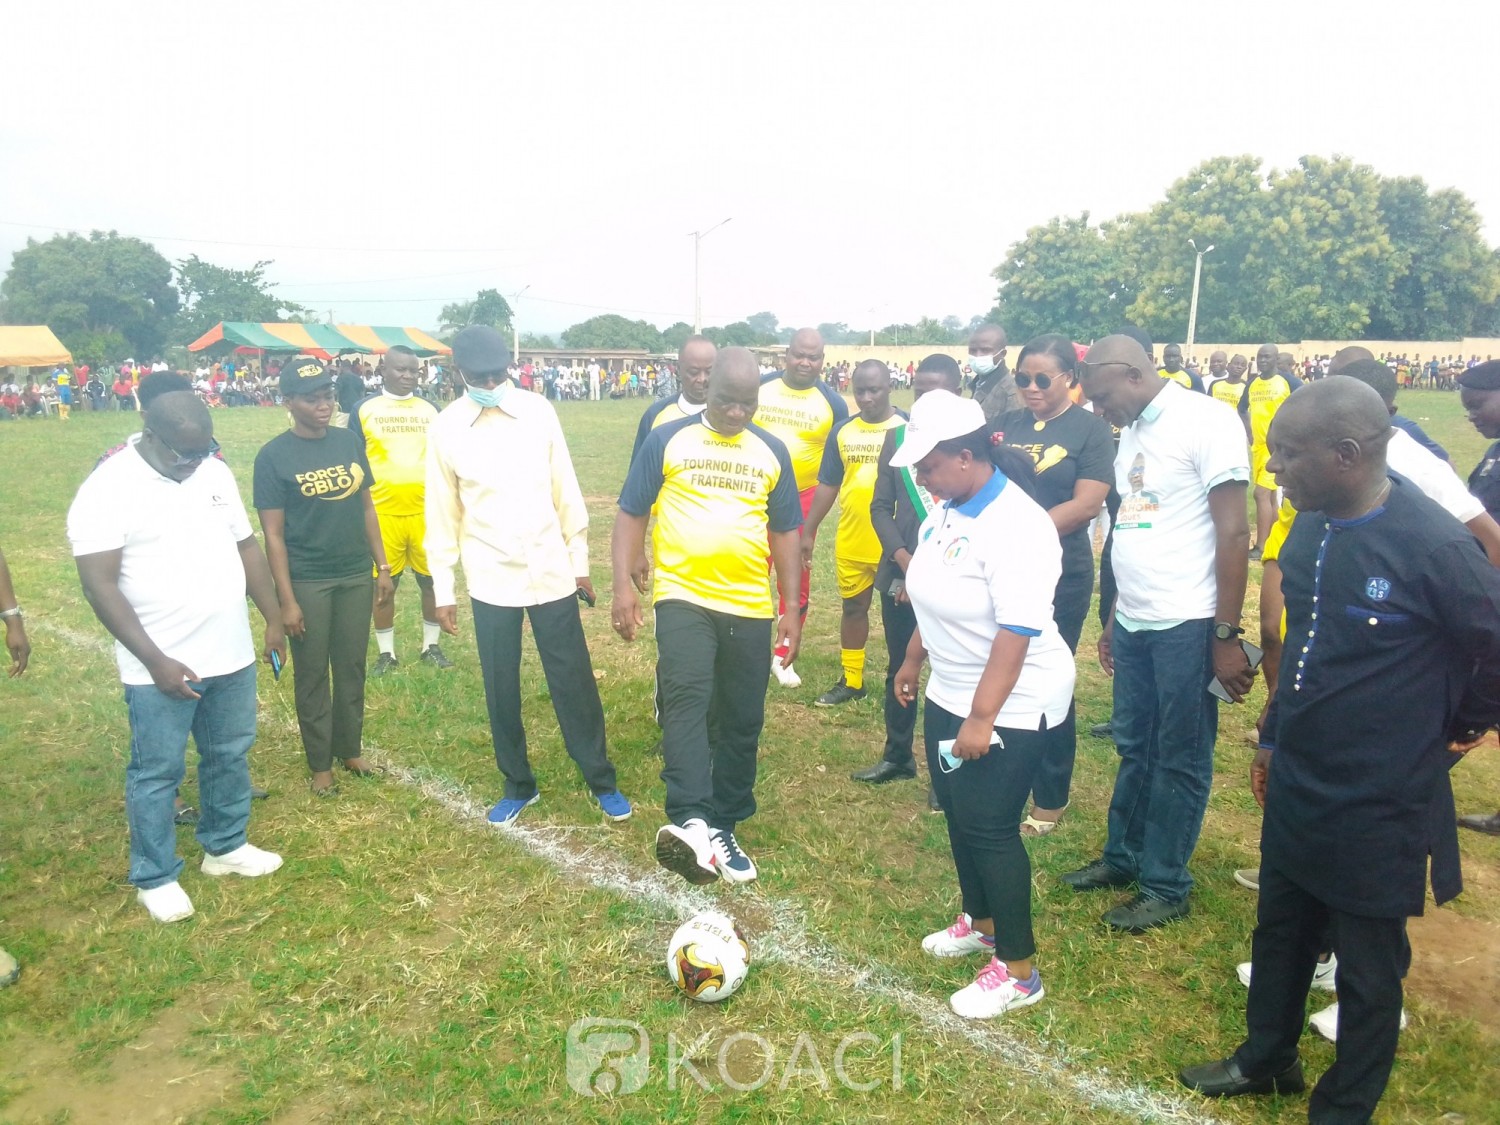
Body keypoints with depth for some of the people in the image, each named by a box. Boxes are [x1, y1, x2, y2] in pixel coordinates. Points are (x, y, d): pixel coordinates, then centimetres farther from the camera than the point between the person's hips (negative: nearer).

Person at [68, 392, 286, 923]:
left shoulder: (215, 473, 4)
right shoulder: (108, 490, -15)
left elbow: (246, 547, 12)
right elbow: (100, 585, -17)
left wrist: (274, 618, 11)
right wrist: (155, 660, -21)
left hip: (231, 657, 6)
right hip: (161, 668, -6)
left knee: (230, 755, 18)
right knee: (157, 772, 7)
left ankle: (225, 846, 37)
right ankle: (155, 877, 24)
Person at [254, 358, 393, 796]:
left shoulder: (348, 442, 2)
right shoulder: (273, 456, -11)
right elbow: (273, 534, -11)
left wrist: (382, 567, 7)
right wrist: (286, 600, -13)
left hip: (356, 576, 4)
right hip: (307, 581, -4)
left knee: (352, 667, 14)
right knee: (312, 675, 9)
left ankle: (350, 749, 31)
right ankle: (320, 764, 23)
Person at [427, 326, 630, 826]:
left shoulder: (538, 411, -2)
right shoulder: (445, 429, -3)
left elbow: (566, 492, 4)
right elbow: (443, 514, 3)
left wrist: (580, 561, 6)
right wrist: (443, 589, 3)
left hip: (552, 573, 0)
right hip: (491, 581, 0)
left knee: (574, 683, 7)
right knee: (501, 690, 10)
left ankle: (602, 780, 22)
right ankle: (518, 785, 28)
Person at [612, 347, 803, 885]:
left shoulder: (772, 452, 9)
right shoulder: (667, 440, 1)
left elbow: (785, 530, 13)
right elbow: (632, 512, 2)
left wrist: (791, 607, 9)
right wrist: (623, 584, -8)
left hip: (750, 607, 4)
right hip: (683, 597, -3)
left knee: (742, 721, 8)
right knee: (686, 698, -24)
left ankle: (724, 828, 22)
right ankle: (691, 821, -34)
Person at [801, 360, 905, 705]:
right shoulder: (842, 431, 4)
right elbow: (828, 485, 9)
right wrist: (809, 531, 8)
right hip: (851, 542, 4)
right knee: (853, 608, 16)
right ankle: (851, 680, 30)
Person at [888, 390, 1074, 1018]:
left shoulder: (1015, 526, -25)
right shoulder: (946, 511, 1)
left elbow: (1016, 632, -28)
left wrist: (981, 719, -27)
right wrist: (913, 661, 19)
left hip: (1012, 707, -8)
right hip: (950, 696, 8)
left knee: (989, 827, -1)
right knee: (958, 814, 18)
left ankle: (1018, 972, 17)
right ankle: (980, 923, 41)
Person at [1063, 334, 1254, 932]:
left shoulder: (1205, 421, -12)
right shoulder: (1133, 431, 12)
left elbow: (1234, 533, -14)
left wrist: (1226, 635, -14)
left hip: (1185, 625, -7)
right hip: (1133, 622, 7)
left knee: (1179, 761, 6)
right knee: (1134, 748, 18)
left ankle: (1165, 886, 20)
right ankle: (1123, 856, 34)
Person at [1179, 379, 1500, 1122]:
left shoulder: (1432, 544, -24)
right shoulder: (1312, 529, -1)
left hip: (1379, 806, -7)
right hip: (1296, 787, 7)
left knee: (1368, 969, 14)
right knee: (1279, 931, 23)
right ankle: (1267, 1059, 46)